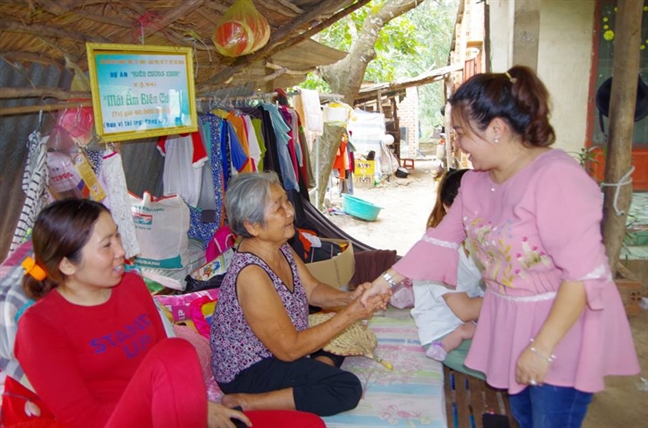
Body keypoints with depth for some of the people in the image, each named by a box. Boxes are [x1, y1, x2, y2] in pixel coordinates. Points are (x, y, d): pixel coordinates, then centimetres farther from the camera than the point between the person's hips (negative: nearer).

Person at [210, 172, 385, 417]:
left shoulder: (280, 247, -7)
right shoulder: (251, 274, -32)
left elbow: (313, 291, 3)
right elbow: (289, 349, -27)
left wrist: (349, 298, -16)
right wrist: (348, 315, -25)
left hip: (272, 348, 9)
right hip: (247, 372, -9)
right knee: (348, 389, -15)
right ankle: (243, 403, -13)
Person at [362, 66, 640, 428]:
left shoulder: (556, 177, -27)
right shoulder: (476, 181, -2)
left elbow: (584, 273, -27)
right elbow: (441, 240, 5)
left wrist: (542, 347, -24)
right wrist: (388, 279, 2)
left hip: (563, 328, -7)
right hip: (510, 323, 7)